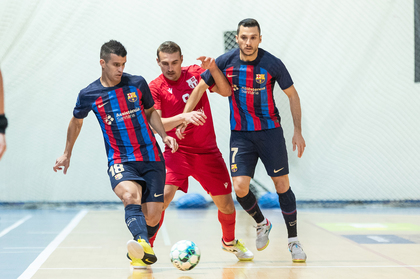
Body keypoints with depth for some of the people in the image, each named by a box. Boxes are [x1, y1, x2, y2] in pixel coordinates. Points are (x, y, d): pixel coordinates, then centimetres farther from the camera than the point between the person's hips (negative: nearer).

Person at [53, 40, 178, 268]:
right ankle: (143, 246, -57)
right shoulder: (89, 95, -1)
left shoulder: (137, 83, 1)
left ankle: (139, 253, 26)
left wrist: (164, 136, 4)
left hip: (150, 158, 2)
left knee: (152, 217, -5)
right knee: (130, 196, -34)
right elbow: (76, 122, 19)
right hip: (120, 161, -2)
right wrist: (67, 154, 28)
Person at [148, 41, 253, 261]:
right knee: (163, 196, -25)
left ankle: (230, 242, 36)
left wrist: (213, 69, -19)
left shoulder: (196, 73, 3)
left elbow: (226, 91, -3)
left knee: (226, 204, 7)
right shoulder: (155, 88, -7)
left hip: (208, 152, 3)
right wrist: (183, 117, -34)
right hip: (177, 151, -3)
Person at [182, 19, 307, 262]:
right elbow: (200, 88, 4)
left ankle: (294, 241, 14)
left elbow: (293, 95, 0)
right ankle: (262, 224, 20)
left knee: (282, 185, -1)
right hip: (240, 133, 1)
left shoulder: (272, 64, -12)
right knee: (240, 187, -10)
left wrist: (298, 131, -4)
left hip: (270, 130, -1)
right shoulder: (226, 62, -8)